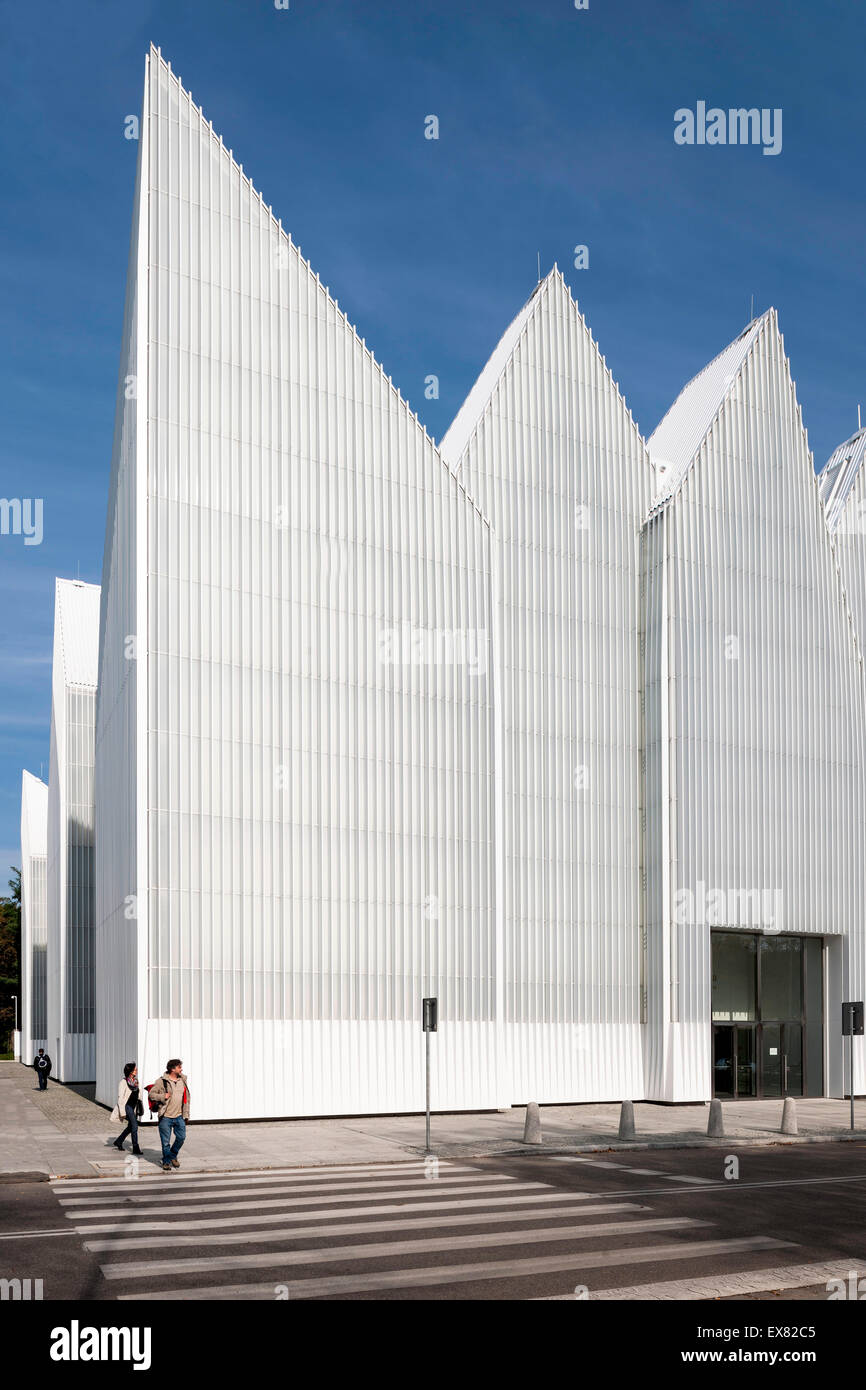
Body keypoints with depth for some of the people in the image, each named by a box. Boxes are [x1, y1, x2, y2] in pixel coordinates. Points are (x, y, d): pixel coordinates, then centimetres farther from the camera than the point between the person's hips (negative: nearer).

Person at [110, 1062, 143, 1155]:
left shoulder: (135, 1081, 10)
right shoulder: (124, 1082, -12)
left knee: (131, 1127, 13)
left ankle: (118, 1142, 31)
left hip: (134, 1106, 8)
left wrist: (139, 1108, 17)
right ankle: (135, 1148, -6)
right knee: (134, 1126, -12)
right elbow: (121, 1097, -12)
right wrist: (122, 1112, -15)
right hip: (127, 1106, -8)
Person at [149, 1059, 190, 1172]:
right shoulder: (162, 1081, -8)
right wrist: (163, 1097, -19)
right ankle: (166, 1162, 19)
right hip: (166, 1117, -4)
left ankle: (173, 1156, 28)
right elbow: (151, 1094, -4)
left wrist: (186, 1114, 15)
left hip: (179, 1116, 4)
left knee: (181, 1137, 3)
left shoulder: (182, 1080, 8)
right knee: (166, 1142, 2)